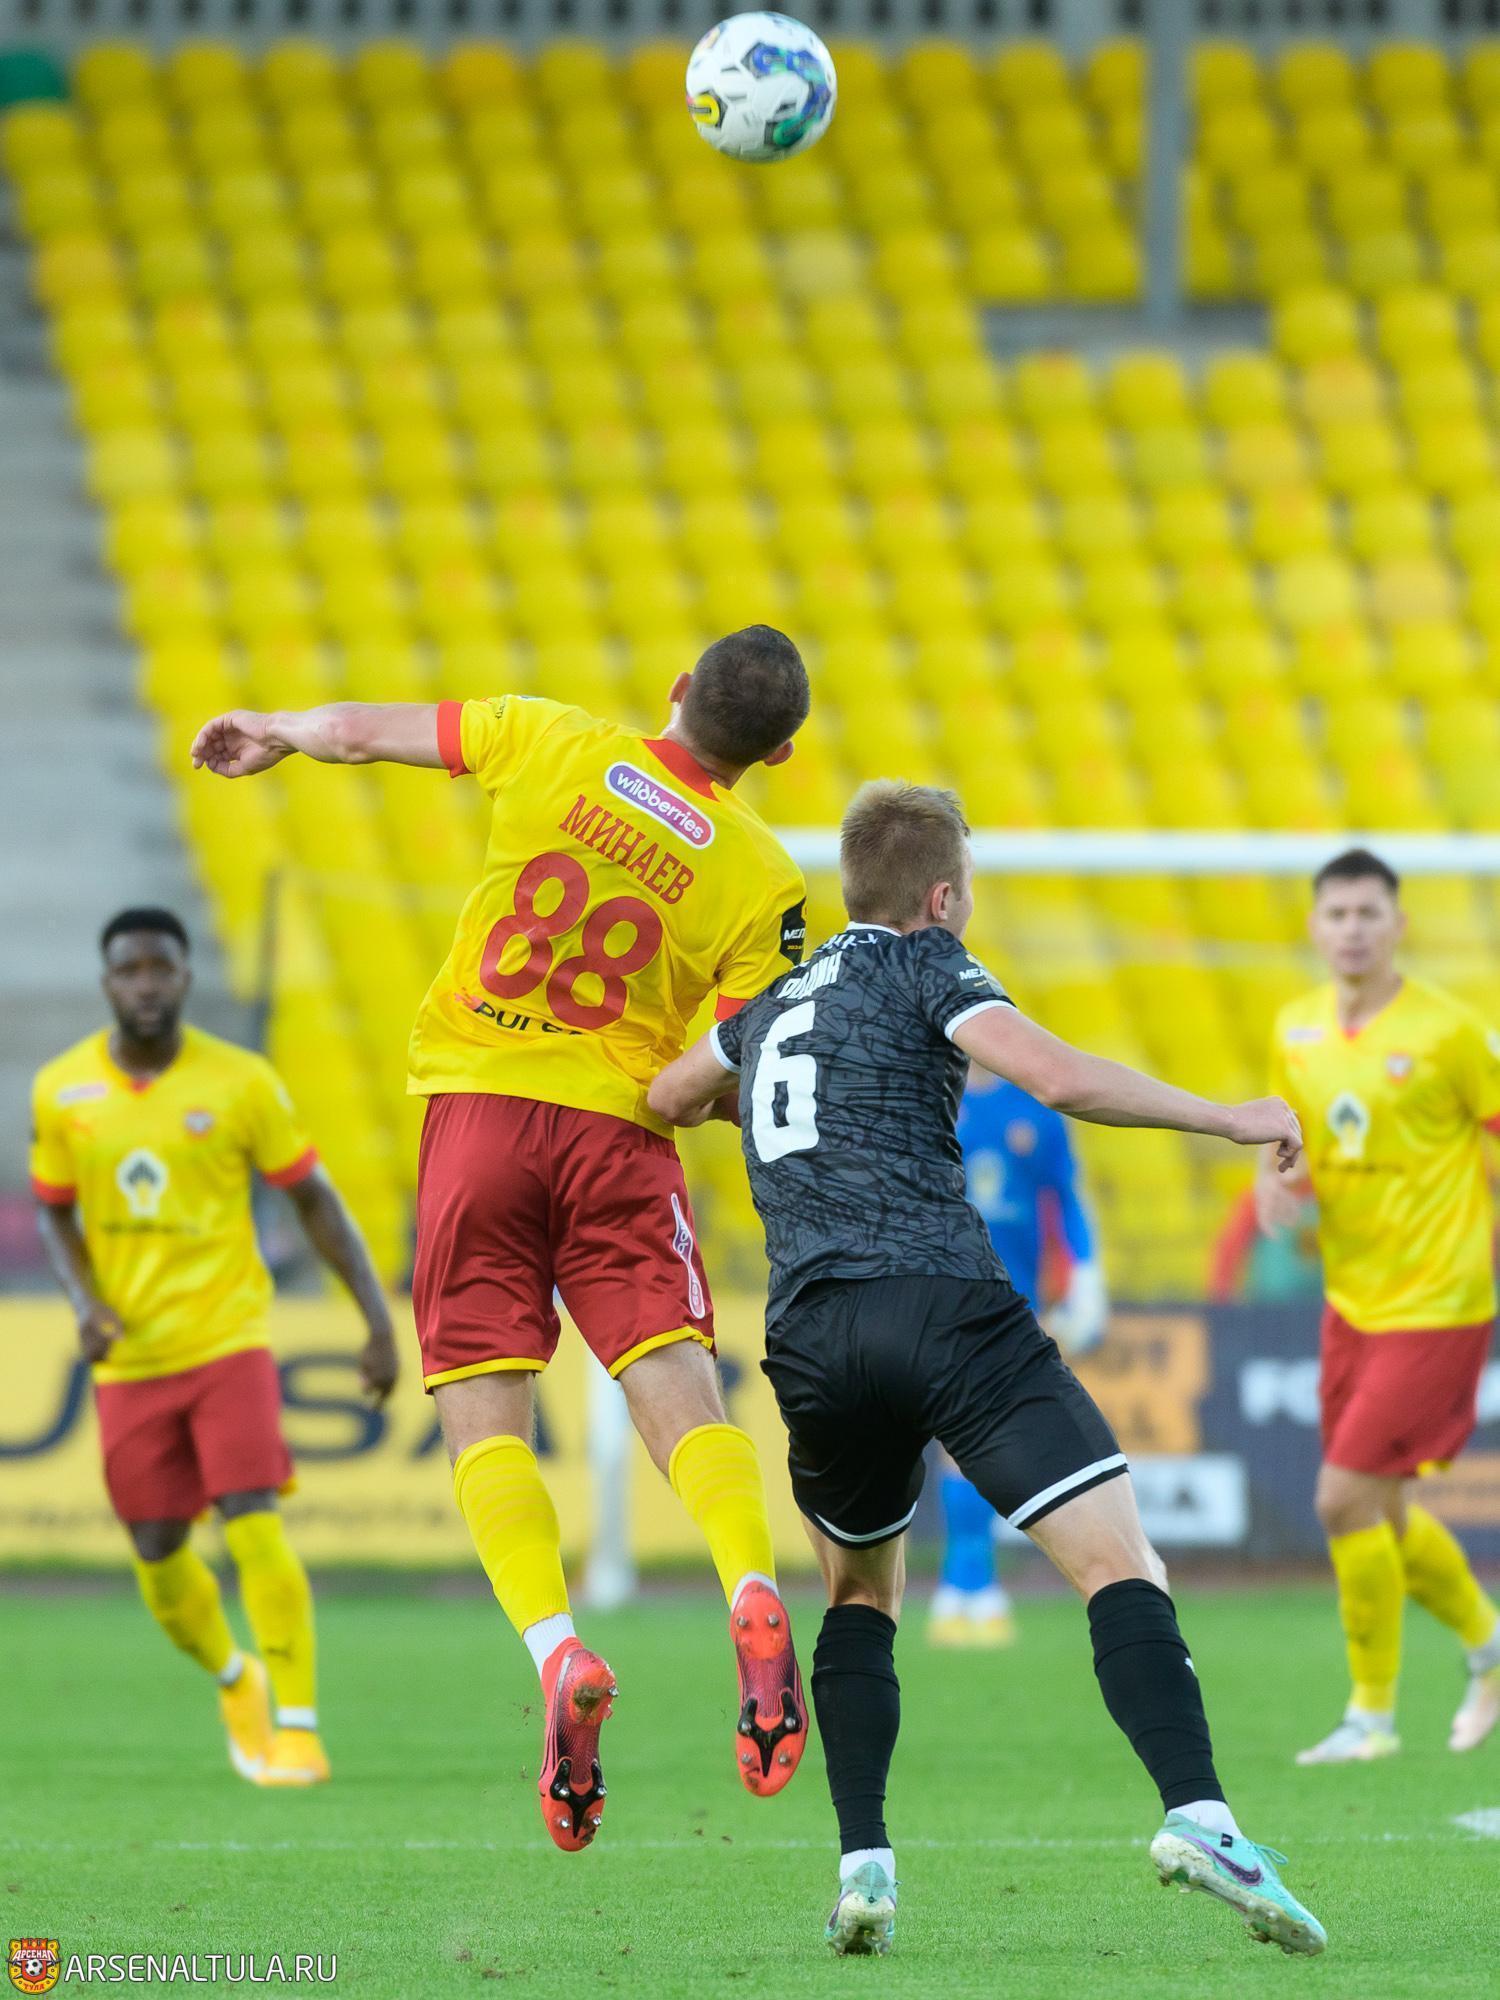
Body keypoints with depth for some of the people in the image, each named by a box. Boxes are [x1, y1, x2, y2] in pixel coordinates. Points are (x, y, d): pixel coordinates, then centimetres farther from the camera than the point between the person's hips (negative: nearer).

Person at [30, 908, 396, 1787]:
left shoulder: (240, 1081, -6)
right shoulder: (61, 1090, 0)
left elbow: (315, 1196, 1)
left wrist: (379, 1320, -4)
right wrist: (85, 1301, -5)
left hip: (229, 1341, -3)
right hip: (130, 1358, 3)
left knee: (254, 1524, -18)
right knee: (158, 1556, 6)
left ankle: (297, 1726, -13)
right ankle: (236, 1682, 34)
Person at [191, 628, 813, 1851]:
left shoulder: (555, 745, -1)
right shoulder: (762, 879, -2)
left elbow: (367, 731, 11)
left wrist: (279, 732, 32)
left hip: (479, 1107, 0)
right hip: (621, 1132, 0)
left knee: (485, 1420, 0)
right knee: (680, 1394, -5)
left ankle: (558, 1651, -20)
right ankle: (752, 1594, -32)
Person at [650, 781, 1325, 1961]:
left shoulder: (774, 999, 25)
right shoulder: (924, 967, 7)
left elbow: (669, 1098, 44)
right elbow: (1061, 1079, -9)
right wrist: (1230, 1119, 0)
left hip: (813, 1334, 6)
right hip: (947, 1308, -6)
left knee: (860, 1594, 25)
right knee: (1120, 1563, -9)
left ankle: (863, 1861, 6)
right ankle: (1197, 1815, -31)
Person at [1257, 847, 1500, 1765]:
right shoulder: (1297, 1031, 6)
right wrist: (1280, 1184, -3)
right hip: (1351, 1300, 7)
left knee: (1347, 1498, -12)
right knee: (1381, 1514, 13)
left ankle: (1373, 1713, 3)